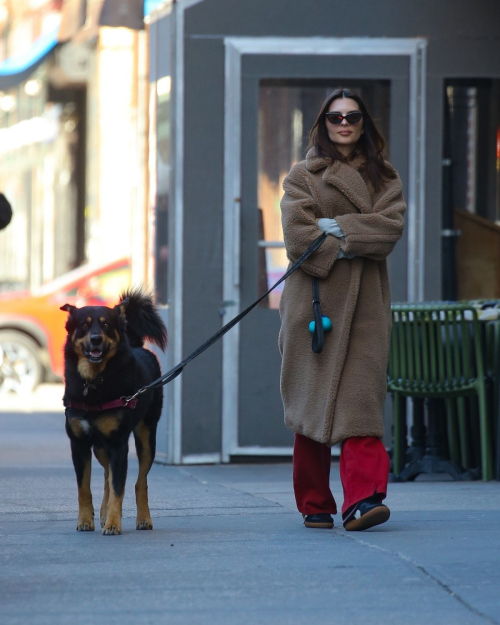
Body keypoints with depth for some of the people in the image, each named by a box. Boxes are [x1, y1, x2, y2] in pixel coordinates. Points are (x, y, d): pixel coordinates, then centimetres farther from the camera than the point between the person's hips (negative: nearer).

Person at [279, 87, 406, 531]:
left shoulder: (385, 178, 14)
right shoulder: (303, 176, 9)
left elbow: (391, 227, -3)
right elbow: (297, 236, -5)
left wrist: (338, 228, -10)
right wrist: (348, 249, -10)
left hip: (366, 301, 1)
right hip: (316, 294, -1)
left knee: (361, 395, -12)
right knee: (312, 398, 0)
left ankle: (362, 499, -21)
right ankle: (315, 505, 9)